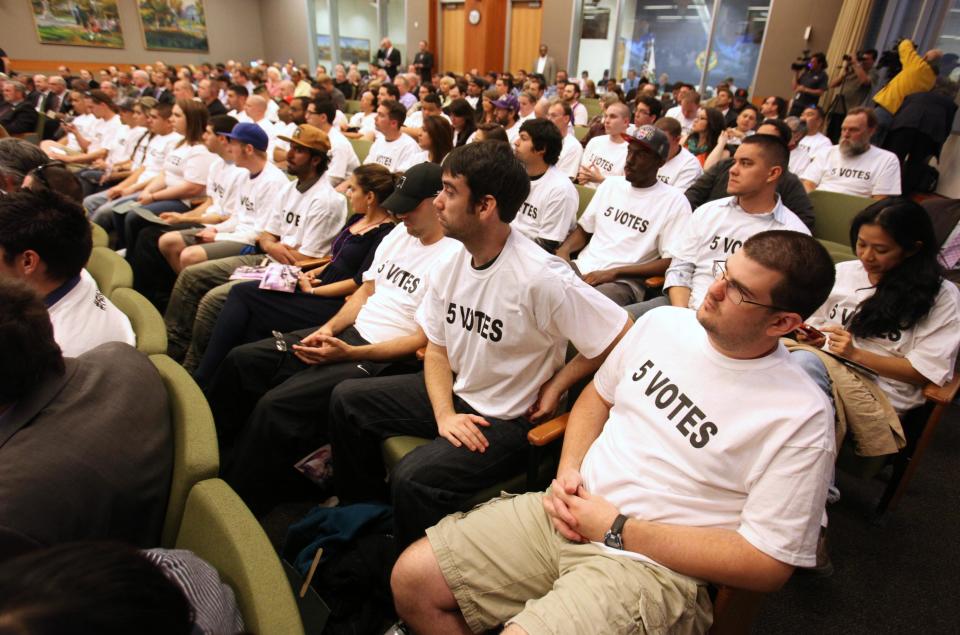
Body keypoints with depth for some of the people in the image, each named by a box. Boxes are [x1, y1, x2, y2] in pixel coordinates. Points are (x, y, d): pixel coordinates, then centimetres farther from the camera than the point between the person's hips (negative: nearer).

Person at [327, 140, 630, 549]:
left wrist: (555, 385, -15)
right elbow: (436, 349, 5)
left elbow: (622, 337, -23)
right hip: (455, 394, 8)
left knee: (413, 478, -28)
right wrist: (444, 413, -11)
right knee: (347, 399, 9)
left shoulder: (540, 278, -27)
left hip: (508, 419, -7)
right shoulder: (449, 265, -3)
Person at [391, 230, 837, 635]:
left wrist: (617, 530, -15)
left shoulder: (800, 418, -13)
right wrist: (568, 470, -1)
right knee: (412, 578, -1)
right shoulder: (662, 322, 3)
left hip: (652, 565, -5)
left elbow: (768, 566, -13)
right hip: (570, 510, 6)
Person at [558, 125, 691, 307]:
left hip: (624, 281, -5)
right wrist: (564, 249, -1)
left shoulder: (674, 200, -2)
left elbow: (671, 263, -7)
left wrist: (613, 273, -14)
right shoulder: (611, 184, 16)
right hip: (582, 267, 6)